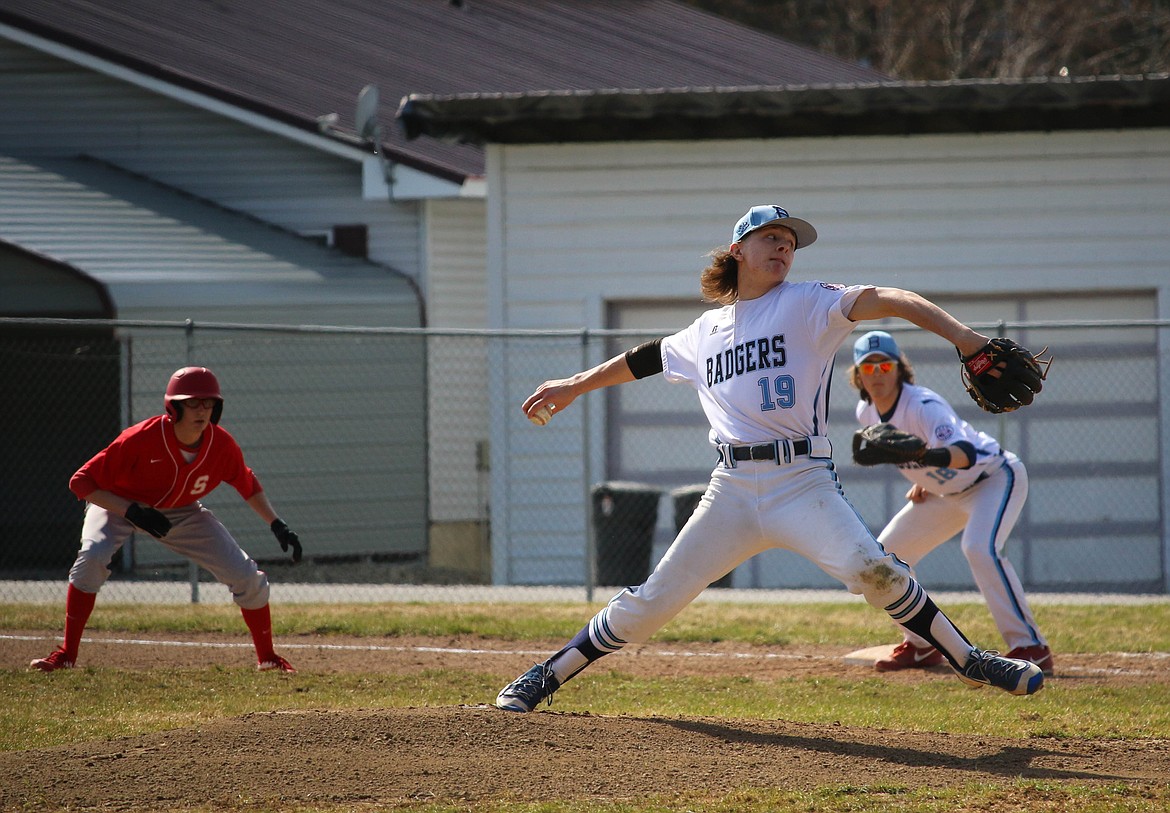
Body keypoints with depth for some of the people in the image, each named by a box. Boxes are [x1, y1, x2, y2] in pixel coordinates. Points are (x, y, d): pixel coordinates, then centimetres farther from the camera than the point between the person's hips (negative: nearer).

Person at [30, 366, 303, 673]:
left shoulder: (222, 446, -22)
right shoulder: (142, 439, -35)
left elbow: (248, 485, 1)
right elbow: (82, 481, -30)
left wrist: (277, 525, -9)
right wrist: (133, 512, -39)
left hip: (182, 513, 3)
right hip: (119, 505, -3)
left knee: (247, 576, -7)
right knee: (92, 557, -34)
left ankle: (267, 657, 16)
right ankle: (66, 655, -22)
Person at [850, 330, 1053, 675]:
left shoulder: (923, 406, -32)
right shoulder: (866, 412, -8)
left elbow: (966, 453, -50)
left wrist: (930, 457, -68)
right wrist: (920, 478, 4)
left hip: (995, 477, -9)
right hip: (947, 491, 9)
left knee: (980, 548, -34)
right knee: (885, 555, 4)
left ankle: (1030, 648, -30)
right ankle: (921, 646, 17)